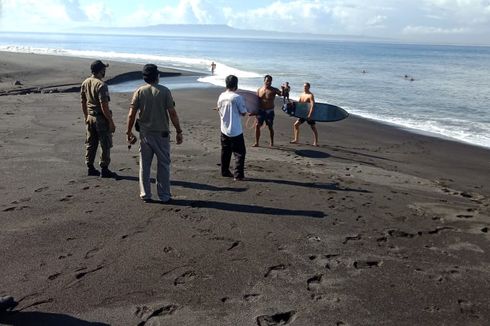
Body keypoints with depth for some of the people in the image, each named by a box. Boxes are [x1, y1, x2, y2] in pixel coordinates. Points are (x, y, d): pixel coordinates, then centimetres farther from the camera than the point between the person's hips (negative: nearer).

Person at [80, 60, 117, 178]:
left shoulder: (85, 83, 6)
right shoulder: (101, 85, -19)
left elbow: (83, 102, 14)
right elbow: (104, 106, -22)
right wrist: (111, 122, -18)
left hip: (90, 118, 8)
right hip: (101, 119, -8)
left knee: (90, 144, 15)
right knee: (105, 145, 2)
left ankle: (90, 168, 23)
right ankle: (104, 170, 7)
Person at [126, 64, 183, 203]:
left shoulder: (139, 92, -1)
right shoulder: (164, 91, -7)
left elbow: (131, 114, -3)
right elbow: (172, 113, -10)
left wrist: (129, 132, 8)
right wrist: (178, 131, -3)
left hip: (145, 134, 2)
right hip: (162, 134, -2)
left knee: (144, 165, 11)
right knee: (163, 165, 7)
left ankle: (145, 195, 17)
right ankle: (164, 196, 11)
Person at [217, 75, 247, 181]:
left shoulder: (221, 96, 2)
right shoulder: (237, 97, -17)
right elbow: (243, 113, -10)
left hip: (224, 130, 6)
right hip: (236, 131, -6)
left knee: (225, 152, 18)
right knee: (240, 153, 1)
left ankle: (225, 171, 27)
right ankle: (238, 175, -2)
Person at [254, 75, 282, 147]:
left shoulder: (273, 90, -5)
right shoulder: (259, 90, 4)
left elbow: (281, 94, -19)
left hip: (270, 111, -2)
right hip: (261, 110, 2)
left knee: (270, 127, 8)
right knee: (257, 125, -8)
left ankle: (272, 142, 26)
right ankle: (256, 142, 0)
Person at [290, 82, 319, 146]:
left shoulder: (310, 95, -17)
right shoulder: (302, 94, 8)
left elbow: (312, 106, -26)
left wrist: (310, 115, -34)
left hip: (309, 114, -8)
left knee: (313, 128, -2)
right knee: (295, 125, 6)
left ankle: (315, 142, 1)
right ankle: (296, 140, 14)